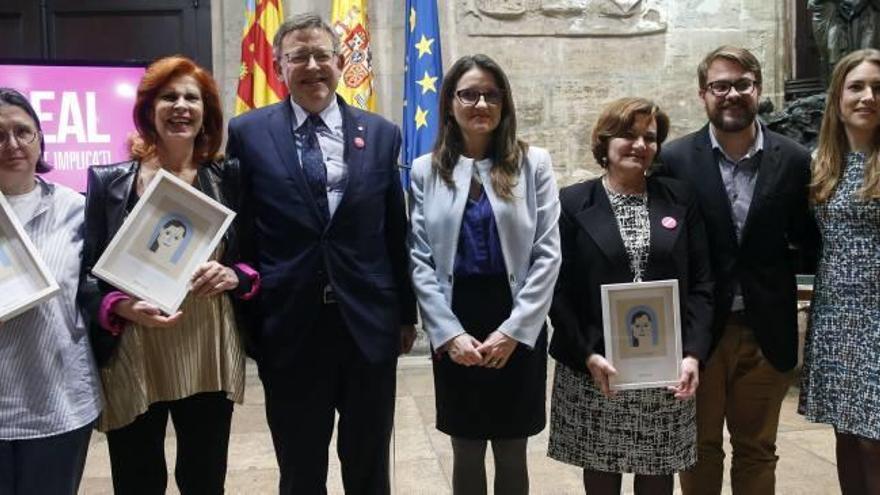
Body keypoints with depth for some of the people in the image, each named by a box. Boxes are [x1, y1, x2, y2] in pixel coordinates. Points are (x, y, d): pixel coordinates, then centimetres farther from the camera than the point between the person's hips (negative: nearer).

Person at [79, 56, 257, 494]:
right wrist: (122, 307, -18)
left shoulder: (228, 178, 4)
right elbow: (85, 273, 1)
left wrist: (234, 276, -13)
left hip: (210, 360, 1)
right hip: (131, 362, -1)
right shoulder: (108, 180, 2)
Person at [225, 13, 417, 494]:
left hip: (369, 325, 1)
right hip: (289, 327, -1)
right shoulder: (248, 132, 0)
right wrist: (245, 319, -1)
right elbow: (238, 231, 2)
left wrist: (407, 312, 9)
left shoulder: (381, 134, 4)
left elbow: (396, 232, 7)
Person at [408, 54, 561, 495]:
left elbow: (548, 253, -4)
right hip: (454, 330, 1)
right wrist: (449, 333, -10)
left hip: (518, 330, -1)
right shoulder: (426, 170, 4)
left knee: (512, 454, 10)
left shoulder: (534, 163, 1)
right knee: (466, 453, 11)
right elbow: (420, 260, 0)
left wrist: (513, 330, -11)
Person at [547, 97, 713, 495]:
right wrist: (587, 355, -12)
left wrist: (693, 353, -6)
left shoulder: (680, 199, 7)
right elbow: (558, 289, -3)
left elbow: (701, 283, 5)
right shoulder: (573, 203, 0)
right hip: (594, 367, -2)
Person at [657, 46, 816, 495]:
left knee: (757, 451, 15)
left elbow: (808, 238, 7)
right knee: (700, 448, 14)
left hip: (766, 332, 2)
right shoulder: (675, 159, -5)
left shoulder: (793, 159, 0)